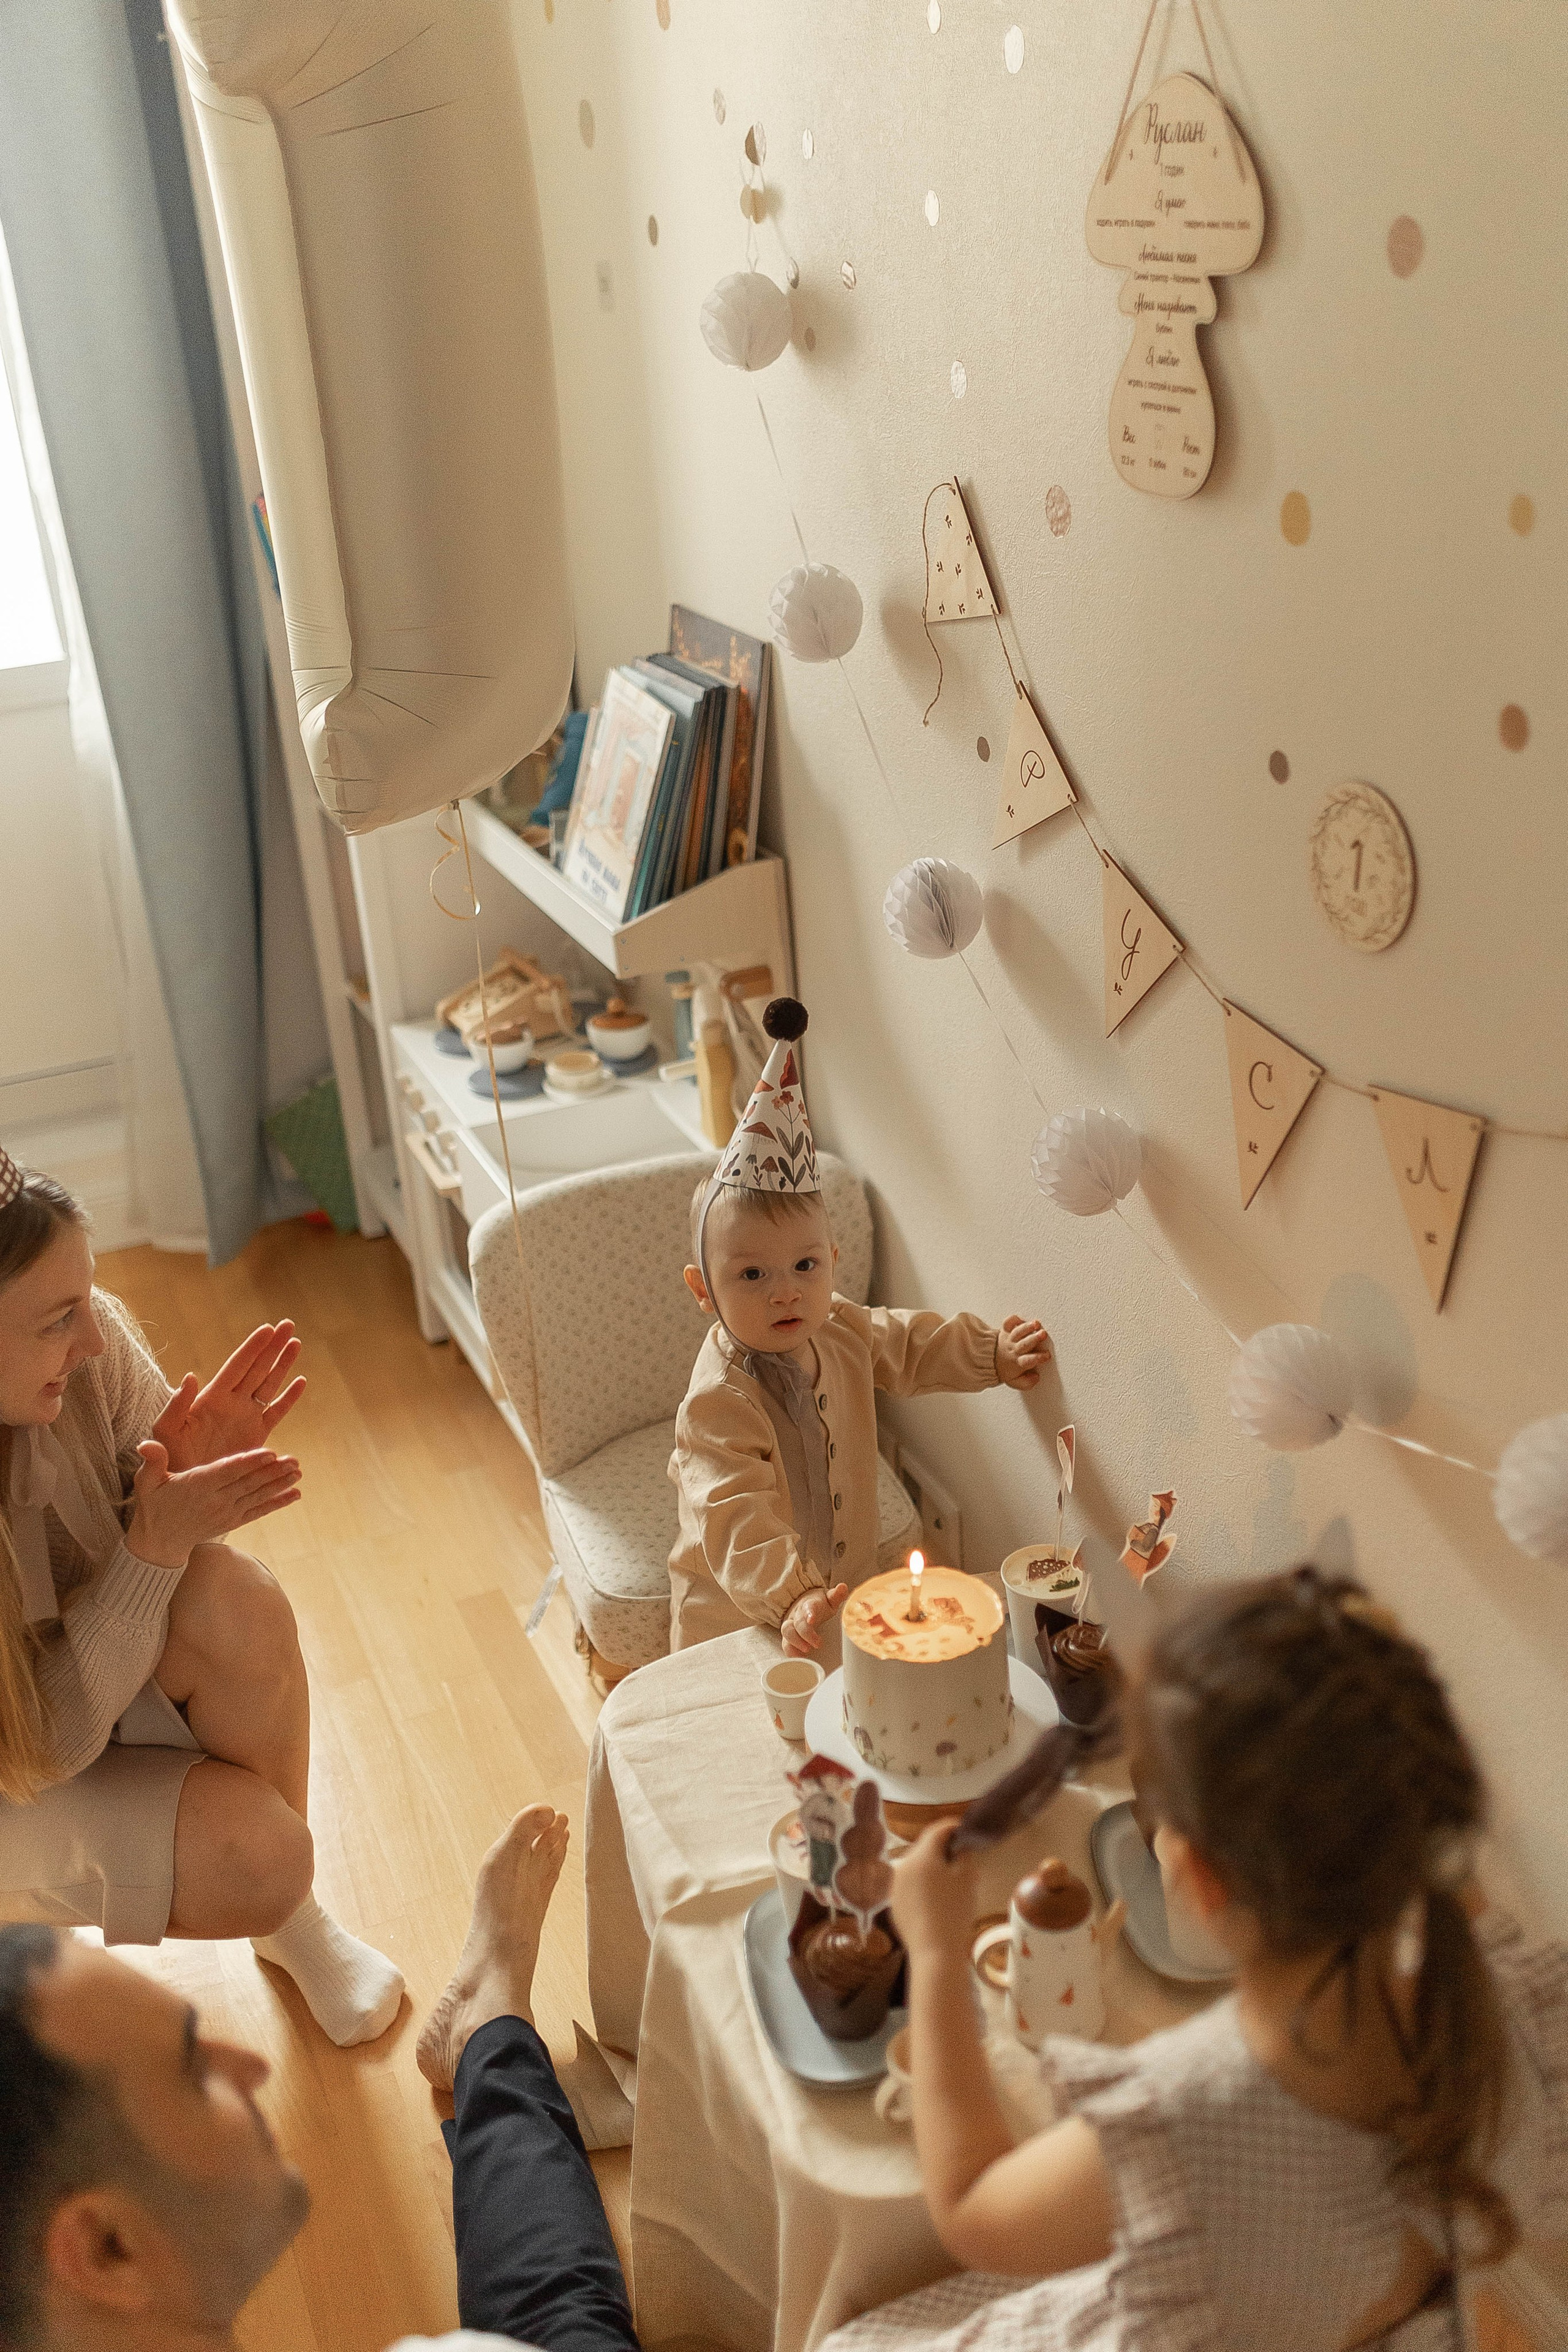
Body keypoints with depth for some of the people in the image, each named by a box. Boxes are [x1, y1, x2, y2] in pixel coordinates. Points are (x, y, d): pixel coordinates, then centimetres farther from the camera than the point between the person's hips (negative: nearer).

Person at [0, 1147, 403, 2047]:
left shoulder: (90, 1342, -23)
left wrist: (185, 1484, -28)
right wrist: (155, 1543, -35)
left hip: (93, 1670, 4)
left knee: (234, 1601, -29)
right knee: (251, 1854, -27)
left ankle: (290, 1915, -4)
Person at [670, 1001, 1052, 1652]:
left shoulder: (839, 1330, -7)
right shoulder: (717, 1405, -30)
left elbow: (908, 1343, 16)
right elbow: (738, 1525, -37)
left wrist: (993, 1352, 11)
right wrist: (791, 1599, -50)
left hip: (840, 1592, 6)